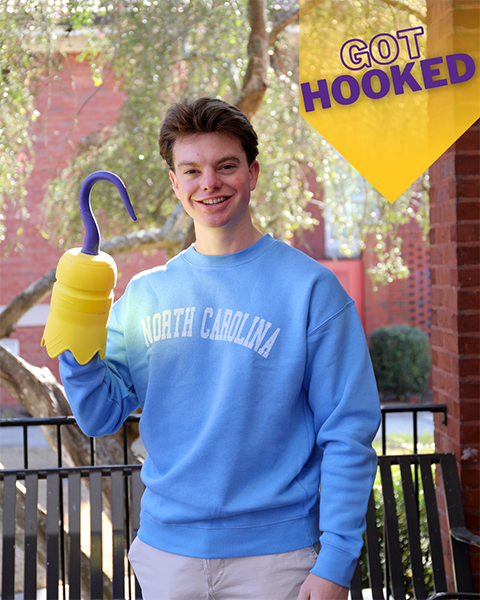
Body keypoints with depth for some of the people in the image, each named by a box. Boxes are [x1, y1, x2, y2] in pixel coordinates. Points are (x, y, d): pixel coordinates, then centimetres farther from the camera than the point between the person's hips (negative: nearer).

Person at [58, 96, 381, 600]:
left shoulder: (310, 288, -7)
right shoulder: (144, 293, 5)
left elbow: (349, 434, -8)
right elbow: (101, 416, 6)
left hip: (273, 553, -3)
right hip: (166, 547, 4)